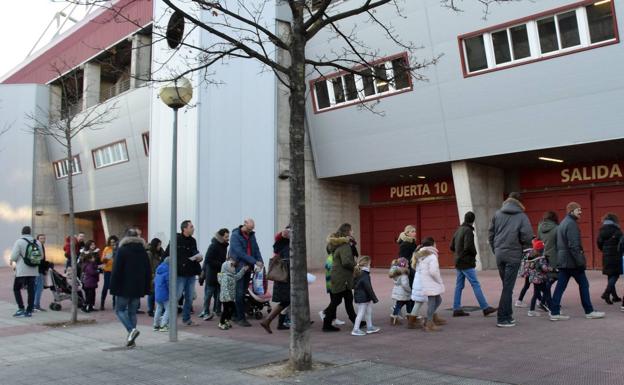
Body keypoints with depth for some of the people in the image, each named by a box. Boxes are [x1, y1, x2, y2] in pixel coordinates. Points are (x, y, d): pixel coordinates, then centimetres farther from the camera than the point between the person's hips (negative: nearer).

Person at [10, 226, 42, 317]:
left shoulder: (19, 241, -10)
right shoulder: (37, 242, 4)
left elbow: (14, 256, -13)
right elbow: (41, 256, 9)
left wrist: (12, 260, 8)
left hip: (22, 271, -4)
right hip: (33, 271, 4)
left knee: (16, 289, 9)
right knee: (31, 290, 7)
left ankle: (21, 309, 0)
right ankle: (29, 311, 8)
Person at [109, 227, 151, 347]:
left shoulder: (122, 250, -8)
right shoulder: (143, 251, 9)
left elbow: (116, 271, -11)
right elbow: (148, 272, 11)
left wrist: (113, 288, -6)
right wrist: (146, 288, 15)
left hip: (125, 288, -5)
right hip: (138, 288, 5)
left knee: (120, 310, 6)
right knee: (132, 312, 12)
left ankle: (132, 329, -16)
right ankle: (131, 339, 10)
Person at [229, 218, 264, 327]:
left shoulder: (251, 235, 11)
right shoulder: (235, 236, -11)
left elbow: (256, 249, 10)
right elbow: (240, 253, -18)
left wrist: (260, 261, -8)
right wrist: (255, 262, -20)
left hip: (248, 267, 7)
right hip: (238, 267, -6)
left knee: (243, 293, 9)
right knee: (240, 293, -6)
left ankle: (237, 315, 17)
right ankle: (240, 318, -3)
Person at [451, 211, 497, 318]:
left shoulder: (458, 231, 13)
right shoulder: (468, 231, -13)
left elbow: (452, 247, 17)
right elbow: (468, 246, -23)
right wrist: (474, 253, -6)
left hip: (458, 263, 8)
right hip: (467, 263, -8)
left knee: (459, 286, 9)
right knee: (476, 285, -5)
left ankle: (457, 309, 9)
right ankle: (485, 308, -2)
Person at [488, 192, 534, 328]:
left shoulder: (497, 214, 6)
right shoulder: (522, 216, -5)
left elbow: (491, 234, 7)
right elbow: (527, 237, -13)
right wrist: (524, 249, 6)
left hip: (499, 254, 4)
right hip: (513, 255, -4)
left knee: (506, 286, 17)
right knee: (508, 287, -1)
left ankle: (507, 314, 20)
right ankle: (503, 319, -1)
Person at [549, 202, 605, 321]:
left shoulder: (563, 223, 17)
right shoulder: (571, 223, -14)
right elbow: (574, 245, -21)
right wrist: (581, 261, -19)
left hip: (562, 261, 9)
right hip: (572, 261, -9)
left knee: (560, 286, 5)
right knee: (583, 284, 3)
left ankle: (554, 313, 3)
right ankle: (589, 311, 10)